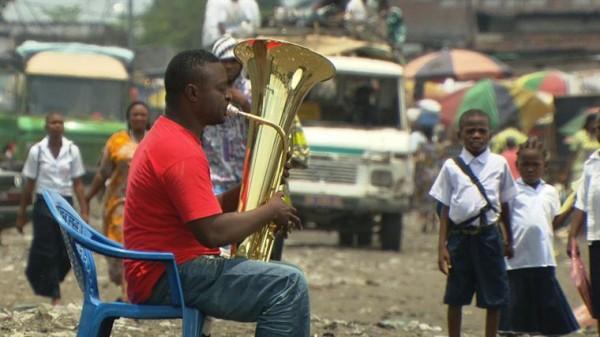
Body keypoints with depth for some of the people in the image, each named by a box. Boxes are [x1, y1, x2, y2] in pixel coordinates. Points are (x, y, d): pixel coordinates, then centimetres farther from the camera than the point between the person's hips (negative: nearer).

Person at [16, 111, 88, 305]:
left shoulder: (72, 150, 1)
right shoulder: (37, 151, -2)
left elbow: (78, 183, 3)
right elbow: (29, 184, 3)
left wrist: (84, 211, -3)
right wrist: (22, 213, 4)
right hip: (44, 204, -2)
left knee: (67, 253, 1)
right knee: (46, 252, -3)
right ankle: (55, 296, 4)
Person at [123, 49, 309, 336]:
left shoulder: (166, 137, 17)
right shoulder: (182, 152, -18)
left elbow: (204, 212, 20)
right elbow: (214, 232, -26)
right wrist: (270, 211, -11)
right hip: (169, 278, -11)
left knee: (283, 279, 21)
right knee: (288, 285, -20)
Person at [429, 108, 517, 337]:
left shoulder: (499, 164, 3)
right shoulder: (451, 166, 1)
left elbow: (504, 205, 11)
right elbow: (445, 208, 2)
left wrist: (508, 239, 15)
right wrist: (442, 246, -2)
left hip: (488, 235, 0)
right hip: (459, 235, 0)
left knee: (494, 297, 2)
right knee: (455, 297, 7)